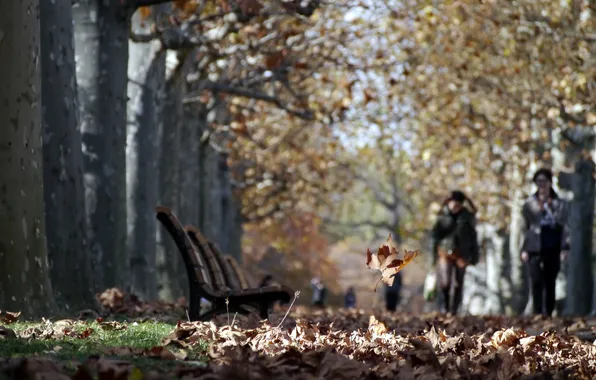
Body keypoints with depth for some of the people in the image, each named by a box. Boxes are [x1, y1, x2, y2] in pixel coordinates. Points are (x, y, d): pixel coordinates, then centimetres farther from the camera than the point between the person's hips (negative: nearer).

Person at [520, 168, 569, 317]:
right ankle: (537, 313, -8)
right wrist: (524, 249, 4)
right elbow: (525, 227, 10)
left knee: (550, 282, 2)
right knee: (536, 281, -11)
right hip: (534, 248, 0)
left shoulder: (559, 203, 7)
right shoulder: (530, 203, 8)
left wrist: (565, 248, -3)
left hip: (553, 248, 0)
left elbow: (565, 226, 6)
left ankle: (548, 313, 8)